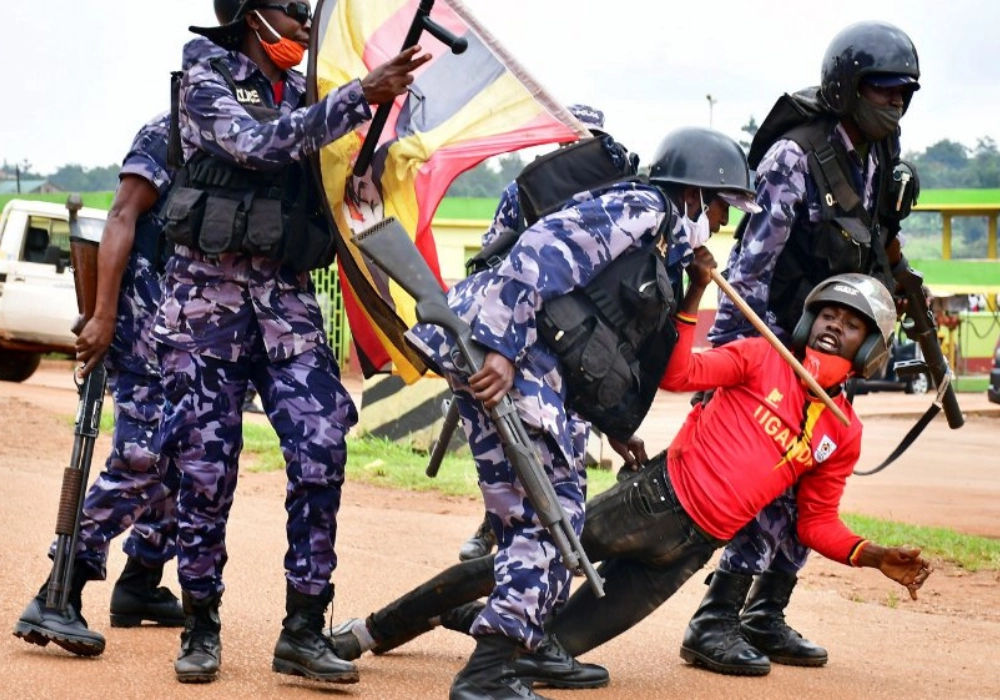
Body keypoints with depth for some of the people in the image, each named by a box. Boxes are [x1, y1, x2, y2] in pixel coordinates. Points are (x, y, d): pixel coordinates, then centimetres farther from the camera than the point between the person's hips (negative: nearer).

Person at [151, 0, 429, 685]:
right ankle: (201, 627, 13)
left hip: (288, 299, 4)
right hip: (209, 295, -4)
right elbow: (260, 145, -17)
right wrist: (359, 96, -21)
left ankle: (303, 632, -2)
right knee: (208, 467, -1)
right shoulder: (207, 84, 0)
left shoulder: (306, 97, 15)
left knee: (322, 454, -9)